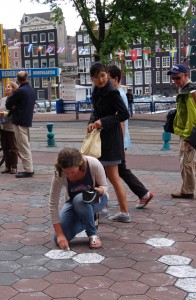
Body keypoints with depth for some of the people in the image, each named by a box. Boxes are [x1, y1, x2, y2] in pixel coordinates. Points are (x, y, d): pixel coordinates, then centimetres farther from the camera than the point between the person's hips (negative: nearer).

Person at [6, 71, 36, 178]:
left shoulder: (19, 91, -17)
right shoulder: (32, 91, 9)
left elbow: (8, 105, -9)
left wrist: (12, 108, 12)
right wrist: (14, 108, 7)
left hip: (19, 122, -9)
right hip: (28, 120, 9)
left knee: (23, 147, -5)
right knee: (26, 146, 16)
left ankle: (28, 170, -3)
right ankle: (29, 168, 21)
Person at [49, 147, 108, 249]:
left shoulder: (94, 164, -31)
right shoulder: (59, 174, -28)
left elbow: (104, 186, -13)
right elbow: (53, 204, -24)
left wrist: (99, 190, -38)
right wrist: (59, 234, -28)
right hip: (73, 202, 2)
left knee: (80, 200, -39)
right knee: (60, 239, -15)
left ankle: (93, 234, -14)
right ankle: (84, 223, 14)